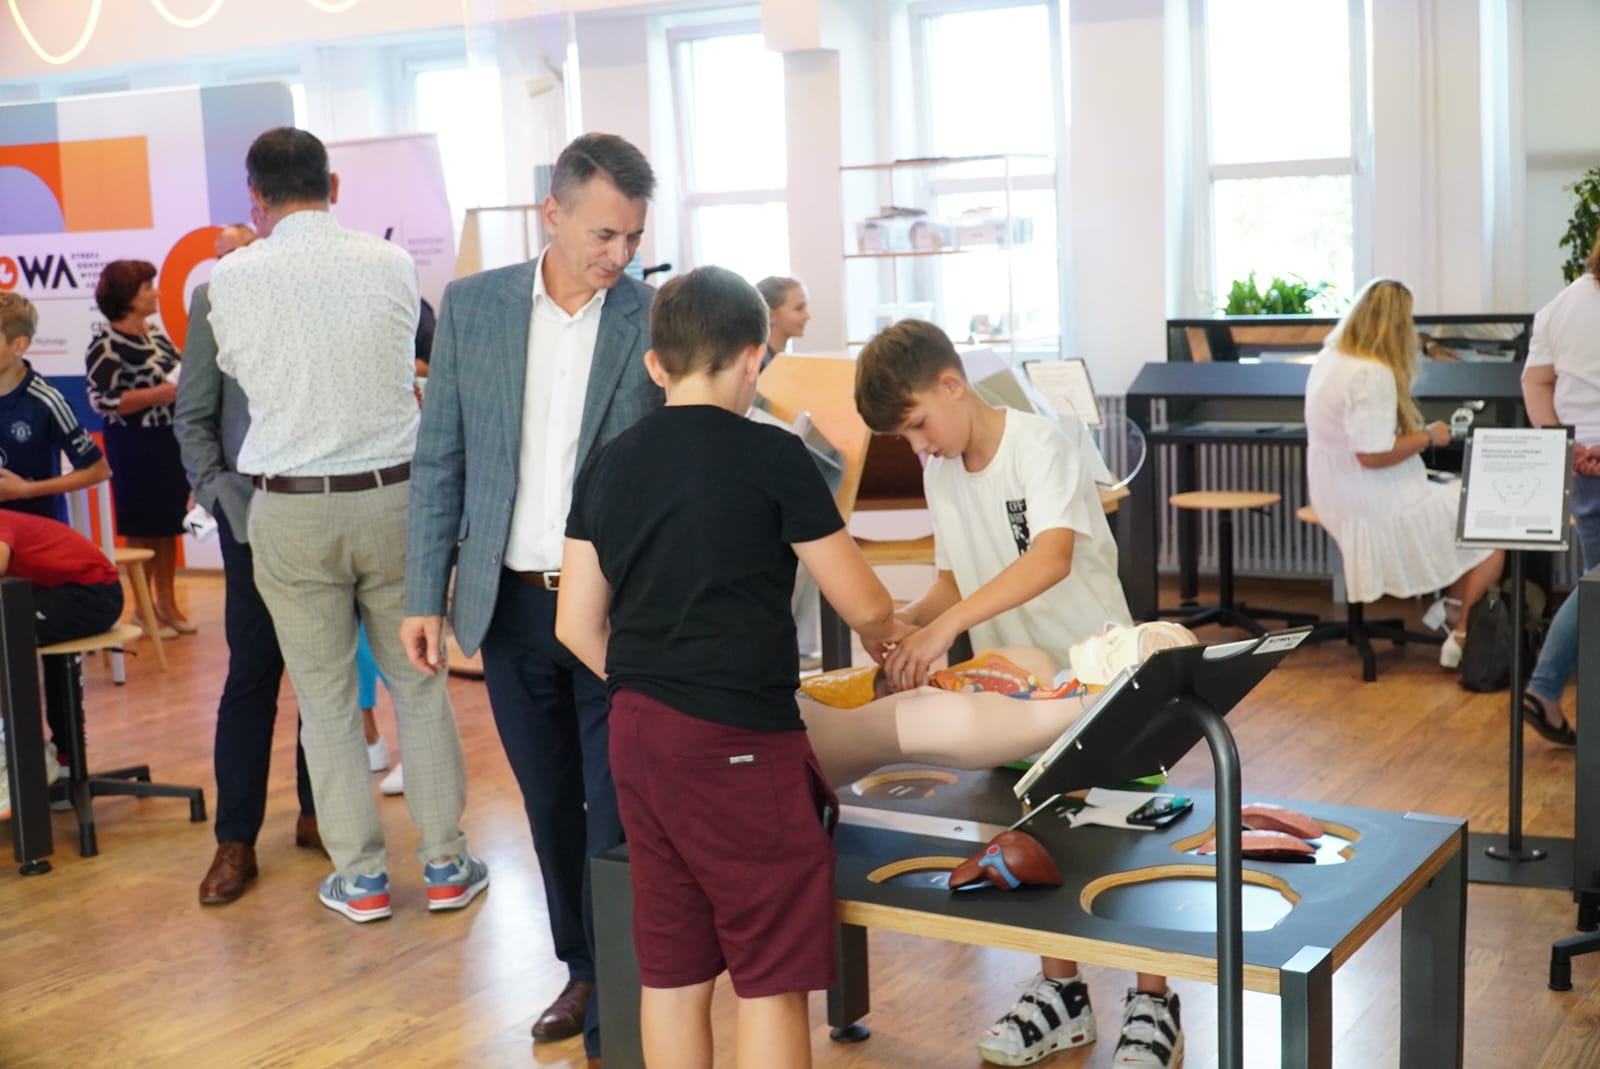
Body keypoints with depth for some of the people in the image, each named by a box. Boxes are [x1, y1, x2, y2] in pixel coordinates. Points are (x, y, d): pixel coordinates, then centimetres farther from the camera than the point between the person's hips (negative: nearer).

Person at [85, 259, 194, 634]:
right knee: (141, 529, 3)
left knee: (169, 524, 13)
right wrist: (160, 394, -21)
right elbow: (102, 400, -17)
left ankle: (167, 603, 24)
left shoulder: (155, 331, 9)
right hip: (135, 446, -7)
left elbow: (178, 371, 21)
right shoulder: (106, 343, -13)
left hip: (172, 441, 7)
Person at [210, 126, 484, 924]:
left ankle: (360, 876, 14)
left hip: (291, 508, -1)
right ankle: (445, 864, 18)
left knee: (326, 699, 8)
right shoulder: (391, 262, -2)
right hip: (393, 496, 2)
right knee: (419, 685, 12)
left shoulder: (233, 278, -7)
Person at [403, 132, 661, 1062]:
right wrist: (427, 594, 2)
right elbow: (441, 459, 5)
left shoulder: (660, 321, -6)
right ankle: (583, 972, 34)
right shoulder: (472, 305, 2)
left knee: (617, 815, 1)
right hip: (511, 603, 3)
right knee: (552, 809, 16)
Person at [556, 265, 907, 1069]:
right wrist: (896, 651, 19)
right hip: (738, 737, -6)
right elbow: (863, 607, -2)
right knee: (771, 977, 2)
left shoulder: (608, 463, 7)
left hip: (636, 734, 6)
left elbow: (577, 625, 9)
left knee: (670, 970, 14)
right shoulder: (773, 456, -8)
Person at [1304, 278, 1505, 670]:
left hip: (1339, 502, 10)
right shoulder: (1373, 375, -24)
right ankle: (1461, 635, 5)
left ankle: (1452, 610, 15)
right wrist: (1428, 437, -15)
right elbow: (1373, 454, -29)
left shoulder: (1329, 360, 7)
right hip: (1377, 508, -10)